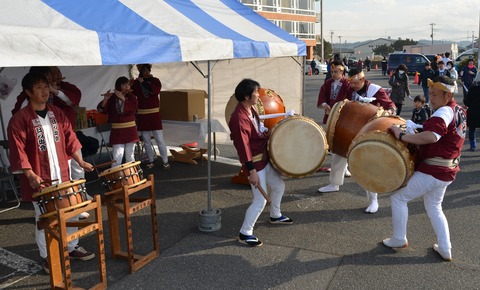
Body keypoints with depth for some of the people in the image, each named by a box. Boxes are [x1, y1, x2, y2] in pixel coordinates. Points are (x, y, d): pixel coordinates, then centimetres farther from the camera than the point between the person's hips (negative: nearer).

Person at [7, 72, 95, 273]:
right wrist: (30, 175, -23)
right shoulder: (19, 119, -13)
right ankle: (47, 257, 23)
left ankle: (72, 248, 35)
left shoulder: (57, 113, 6)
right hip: (40, 179, -6)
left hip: (62, 175, 6)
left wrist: (80, 162, 5)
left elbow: (70, 139, 10)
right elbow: (18, 151, -16)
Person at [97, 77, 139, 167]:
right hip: (117, 131, -2)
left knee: (130, 157, 12)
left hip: (130, 130, 2)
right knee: (117, 158, -8)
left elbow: (133, 109, -15)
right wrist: (105, 99, -24)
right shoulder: (112, 98, -1)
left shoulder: (132, 97, 2)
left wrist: (123, 99, -23)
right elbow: (102, 110, -8)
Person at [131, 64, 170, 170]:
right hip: (142, 115, 2)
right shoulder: (136, 83, 3)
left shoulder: (155, 80, 1)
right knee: (146, 141, 9)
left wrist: (143, 82, -17)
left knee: (159, 139, -2)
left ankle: (165, 162, 6)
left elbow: (156, 90, -19)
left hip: (154, 114, -2)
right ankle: (150, 162, 22)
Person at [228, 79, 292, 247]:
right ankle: (245, 234, 8)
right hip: (255, 163, -10)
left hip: (265, 158, 10)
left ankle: (275, 216, 46)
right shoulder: (239, 119, -27)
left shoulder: (250, 109, 4)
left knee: (279, 185, 24)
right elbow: (243, 147, -27)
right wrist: (252, 171, -26)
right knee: (260, 200, -6)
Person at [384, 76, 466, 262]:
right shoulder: (458, 111, 10)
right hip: (446, 171, 10)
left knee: (399, 198, 4)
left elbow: (431, 136, -39)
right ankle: (445, 249, 26)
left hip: (431, 171, -10)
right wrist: (418, 131, 7)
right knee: (434, 207, 24)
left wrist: (402, 136, -32)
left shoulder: (444, 112, -21)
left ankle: (399, 239, 17)